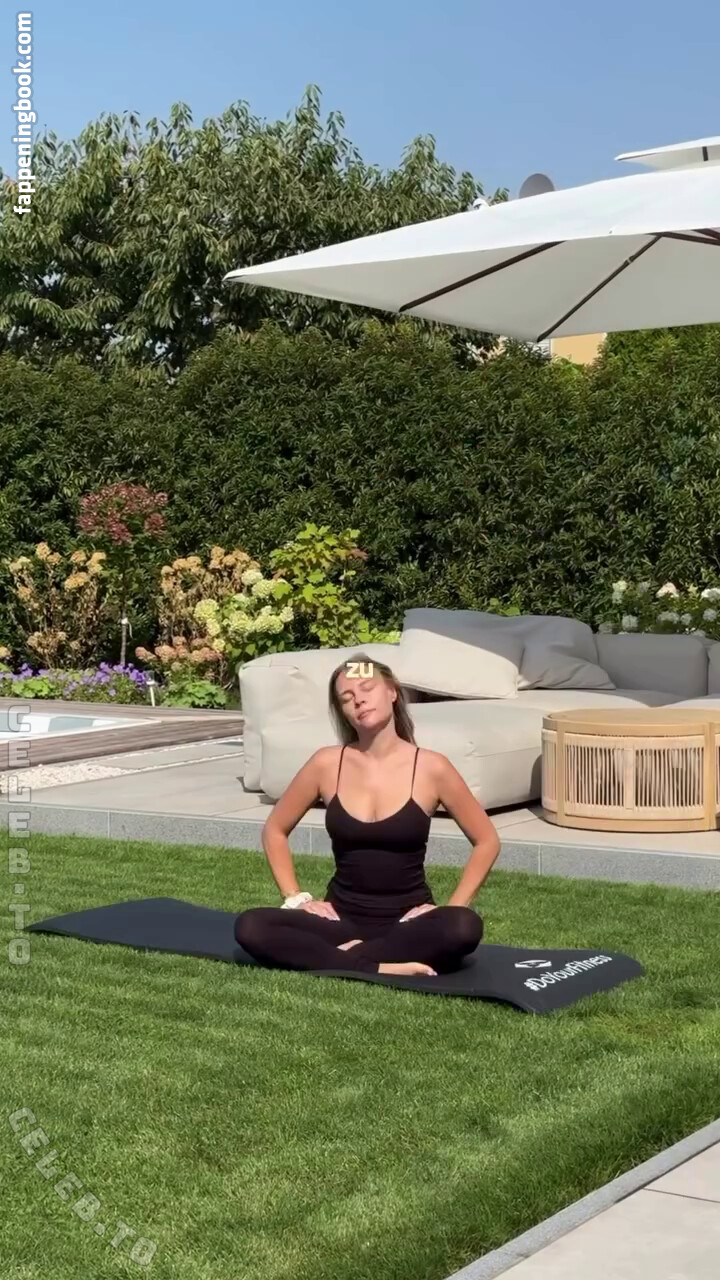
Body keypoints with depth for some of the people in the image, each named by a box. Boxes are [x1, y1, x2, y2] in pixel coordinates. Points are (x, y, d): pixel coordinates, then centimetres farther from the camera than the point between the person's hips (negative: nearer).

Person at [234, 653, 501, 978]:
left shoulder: (431, 768, -7)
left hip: (407, 922, -1)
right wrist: (296, 898, 1)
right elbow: (275, 830, 12)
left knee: (465, 927, -36)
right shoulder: (327, 764, -2)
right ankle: (378, 967, -27)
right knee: (250, 927, -25)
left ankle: (345, 956, -22)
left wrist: (452, 907, -6)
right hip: (342, 917, 2)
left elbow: (487, 841, 3)